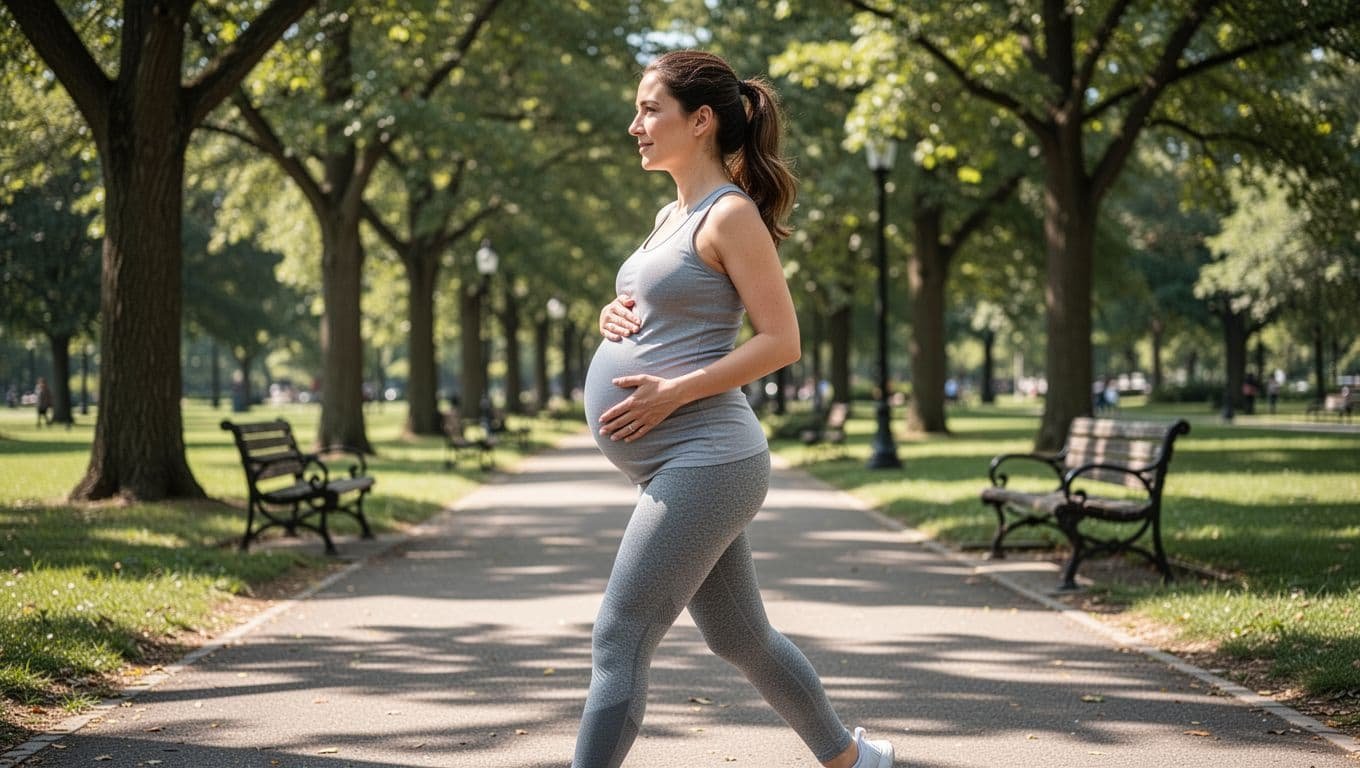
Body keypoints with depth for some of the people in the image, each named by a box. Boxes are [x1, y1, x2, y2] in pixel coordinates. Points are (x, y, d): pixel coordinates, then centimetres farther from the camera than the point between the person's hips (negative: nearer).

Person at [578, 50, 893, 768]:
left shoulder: (730, 215, -10)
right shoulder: (670, 217, 16)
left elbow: (780, 340, -14)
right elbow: (646, 310, 28)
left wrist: (673, 392, -20)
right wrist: (613, 314, 4)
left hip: (704, 460, -9)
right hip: (679, 464, 9)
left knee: (618, 642, -10)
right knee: (741, 637, 18)